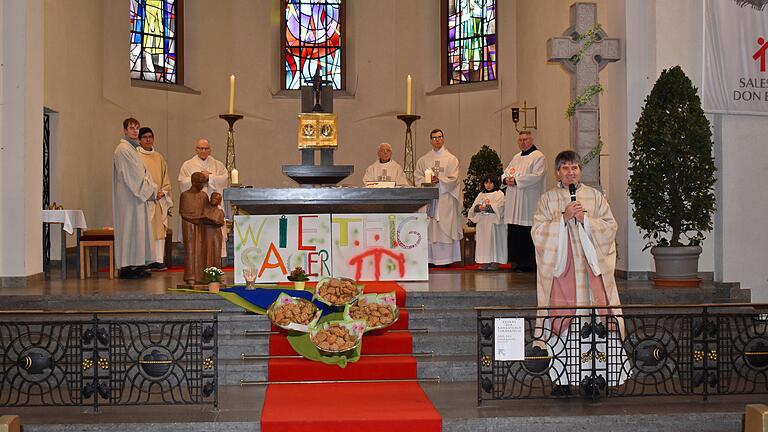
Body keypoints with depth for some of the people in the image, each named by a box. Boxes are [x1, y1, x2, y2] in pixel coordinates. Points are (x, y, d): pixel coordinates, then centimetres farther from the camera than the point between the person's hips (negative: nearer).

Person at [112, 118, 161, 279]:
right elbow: (133, 176, -16)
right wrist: (151, 192, -13)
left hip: (137, 195, 10)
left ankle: (137, 266, 12)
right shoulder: (123, 149, -12)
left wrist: (155, 190, 5)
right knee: (129, 228, -8)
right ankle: (126, 267, -5)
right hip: (128, 196, -10)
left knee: (138, 228, 9)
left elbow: (142, 174, 17)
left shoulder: (133, 148, 20)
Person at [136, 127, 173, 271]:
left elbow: (166, 178, 18)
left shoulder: (159, 157, 17)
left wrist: (163, 192, 0)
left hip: (159, 200, 5)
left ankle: (158, 260, 3)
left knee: (159, 229, 1)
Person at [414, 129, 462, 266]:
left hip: (445, 199, -2)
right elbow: (418, 177, 6)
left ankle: (445, 258, -3)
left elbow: (453, 179, -2)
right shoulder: (423, 160, 14)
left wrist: (438, 180, -16)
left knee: (445, 227, -5)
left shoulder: (451, 159, 7)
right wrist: (429, 181, -12)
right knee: (429, 228, -2)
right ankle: (430, 258, 1)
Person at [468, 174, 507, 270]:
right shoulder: (481, 195, 19)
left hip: (494, 223, -5)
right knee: (483, 241, 0)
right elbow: (474, 207, 8)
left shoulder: (499, 194, 4)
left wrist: (485, 207, -13)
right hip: (482, 223, 5)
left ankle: (495, 261, -5)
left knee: (494, 241, -8)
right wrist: (479, 207, -14)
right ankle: (485, 261, 2)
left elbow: (498, 207, -11)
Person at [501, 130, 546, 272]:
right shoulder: (516, 158, 21)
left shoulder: (538, 157, -3)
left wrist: (516, 180, -16)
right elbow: (505, 173, 21)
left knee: (529, 233, -8)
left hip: (529, 203, -7)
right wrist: (506, 179, -3)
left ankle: (531, 263, -2)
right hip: (514, 205, 7)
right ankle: (518, 262, 14)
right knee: (515, 234, 7)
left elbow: (537, 176, -16)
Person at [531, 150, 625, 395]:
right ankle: (563, 379, 0)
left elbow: (610, 228, 6)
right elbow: (538, 232, 0)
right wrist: (563, 218, -11)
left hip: (591, 267, 1)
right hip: (561, 267, -1)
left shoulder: (596, 197, 12)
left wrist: (585, 219, -8)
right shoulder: (548, 199, 9)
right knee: (561, 318, -5)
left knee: (597, 319, -6)